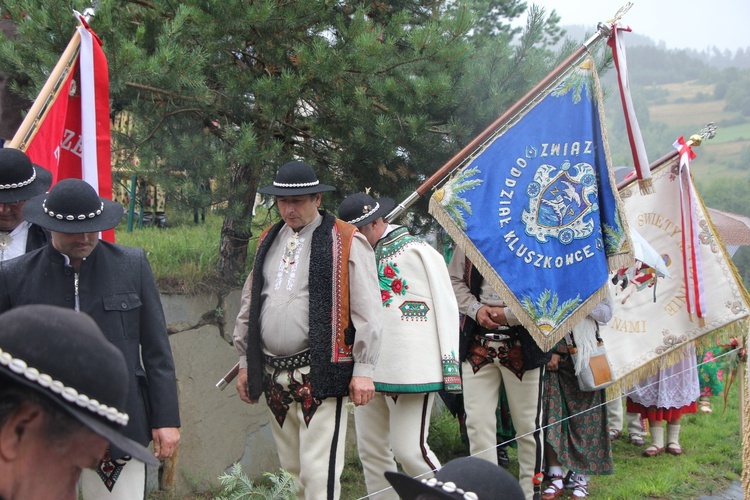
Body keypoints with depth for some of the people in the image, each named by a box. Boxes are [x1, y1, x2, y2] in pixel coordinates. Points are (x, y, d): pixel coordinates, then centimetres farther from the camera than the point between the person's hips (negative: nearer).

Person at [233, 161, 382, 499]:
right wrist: (245, 363, 19)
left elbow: (367, 310, -7)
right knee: (290, 470, 12)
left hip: (320, 375, -6)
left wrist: (363, 369, -10)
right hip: (274, 376, 6)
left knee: (318, 473, -9)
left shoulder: (347, 242, -4)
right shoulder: (268, 241, 15)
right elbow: (248, 307, 21)